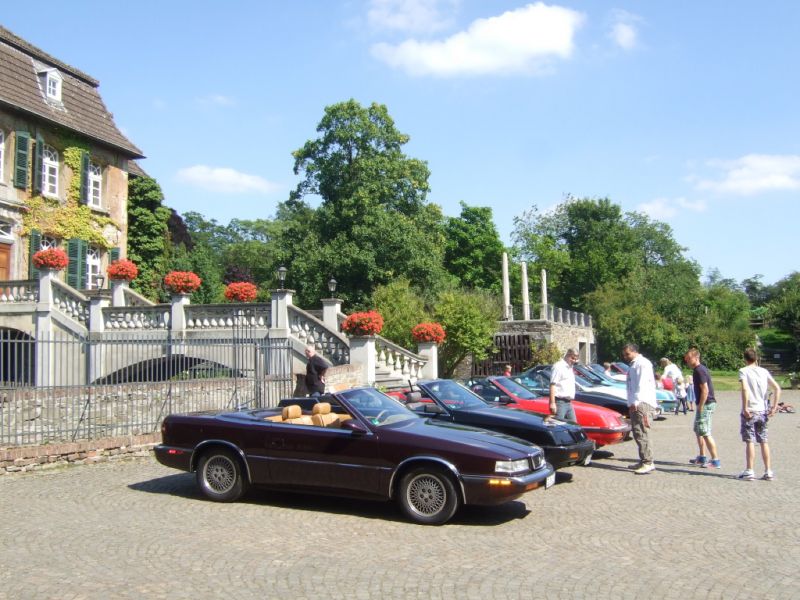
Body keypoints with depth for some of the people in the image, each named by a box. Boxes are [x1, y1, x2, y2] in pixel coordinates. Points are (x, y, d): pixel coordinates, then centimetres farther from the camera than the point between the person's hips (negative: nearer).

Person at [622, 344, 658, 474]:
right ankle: (643, 461, 19)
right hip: (636, 404, 10)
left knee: (641, 433, -15)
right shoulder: (634, 365, 25)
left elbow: (642, 384, -16)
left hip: (642, 403, -10)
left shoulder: (642, 363, -6)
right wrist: (632, 403, 15)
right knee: (638, 433, 12)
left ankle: (648, 463, -17)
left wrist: (636, 402, -23)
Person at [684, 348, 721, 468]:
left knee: (705, 433, -10)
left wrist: (700, 407, -20)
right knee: (698, 430, 20)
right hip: (704, 404, 11)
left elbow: (705, 390, -22)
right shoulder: (699, 369, 14)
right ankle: (702, 457, 29)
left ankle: (715, 461, -8)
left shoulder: (699, 371, -17)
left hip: (706, 404, -11)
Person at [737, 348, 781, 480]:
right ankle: (768, 471, 12)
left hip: (750, 411, -4)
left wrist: (745, 408, -17)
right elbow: (777, 388, 1)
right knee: (763, 441, 11)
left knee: (750, 441, -1)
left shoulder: (743, 371, -6)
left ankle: (749, 471, -1)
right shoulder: (764, 371, 8)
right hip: (763, 411, 4)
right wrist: (774, 407, 4)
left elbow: (745, 389, -21)